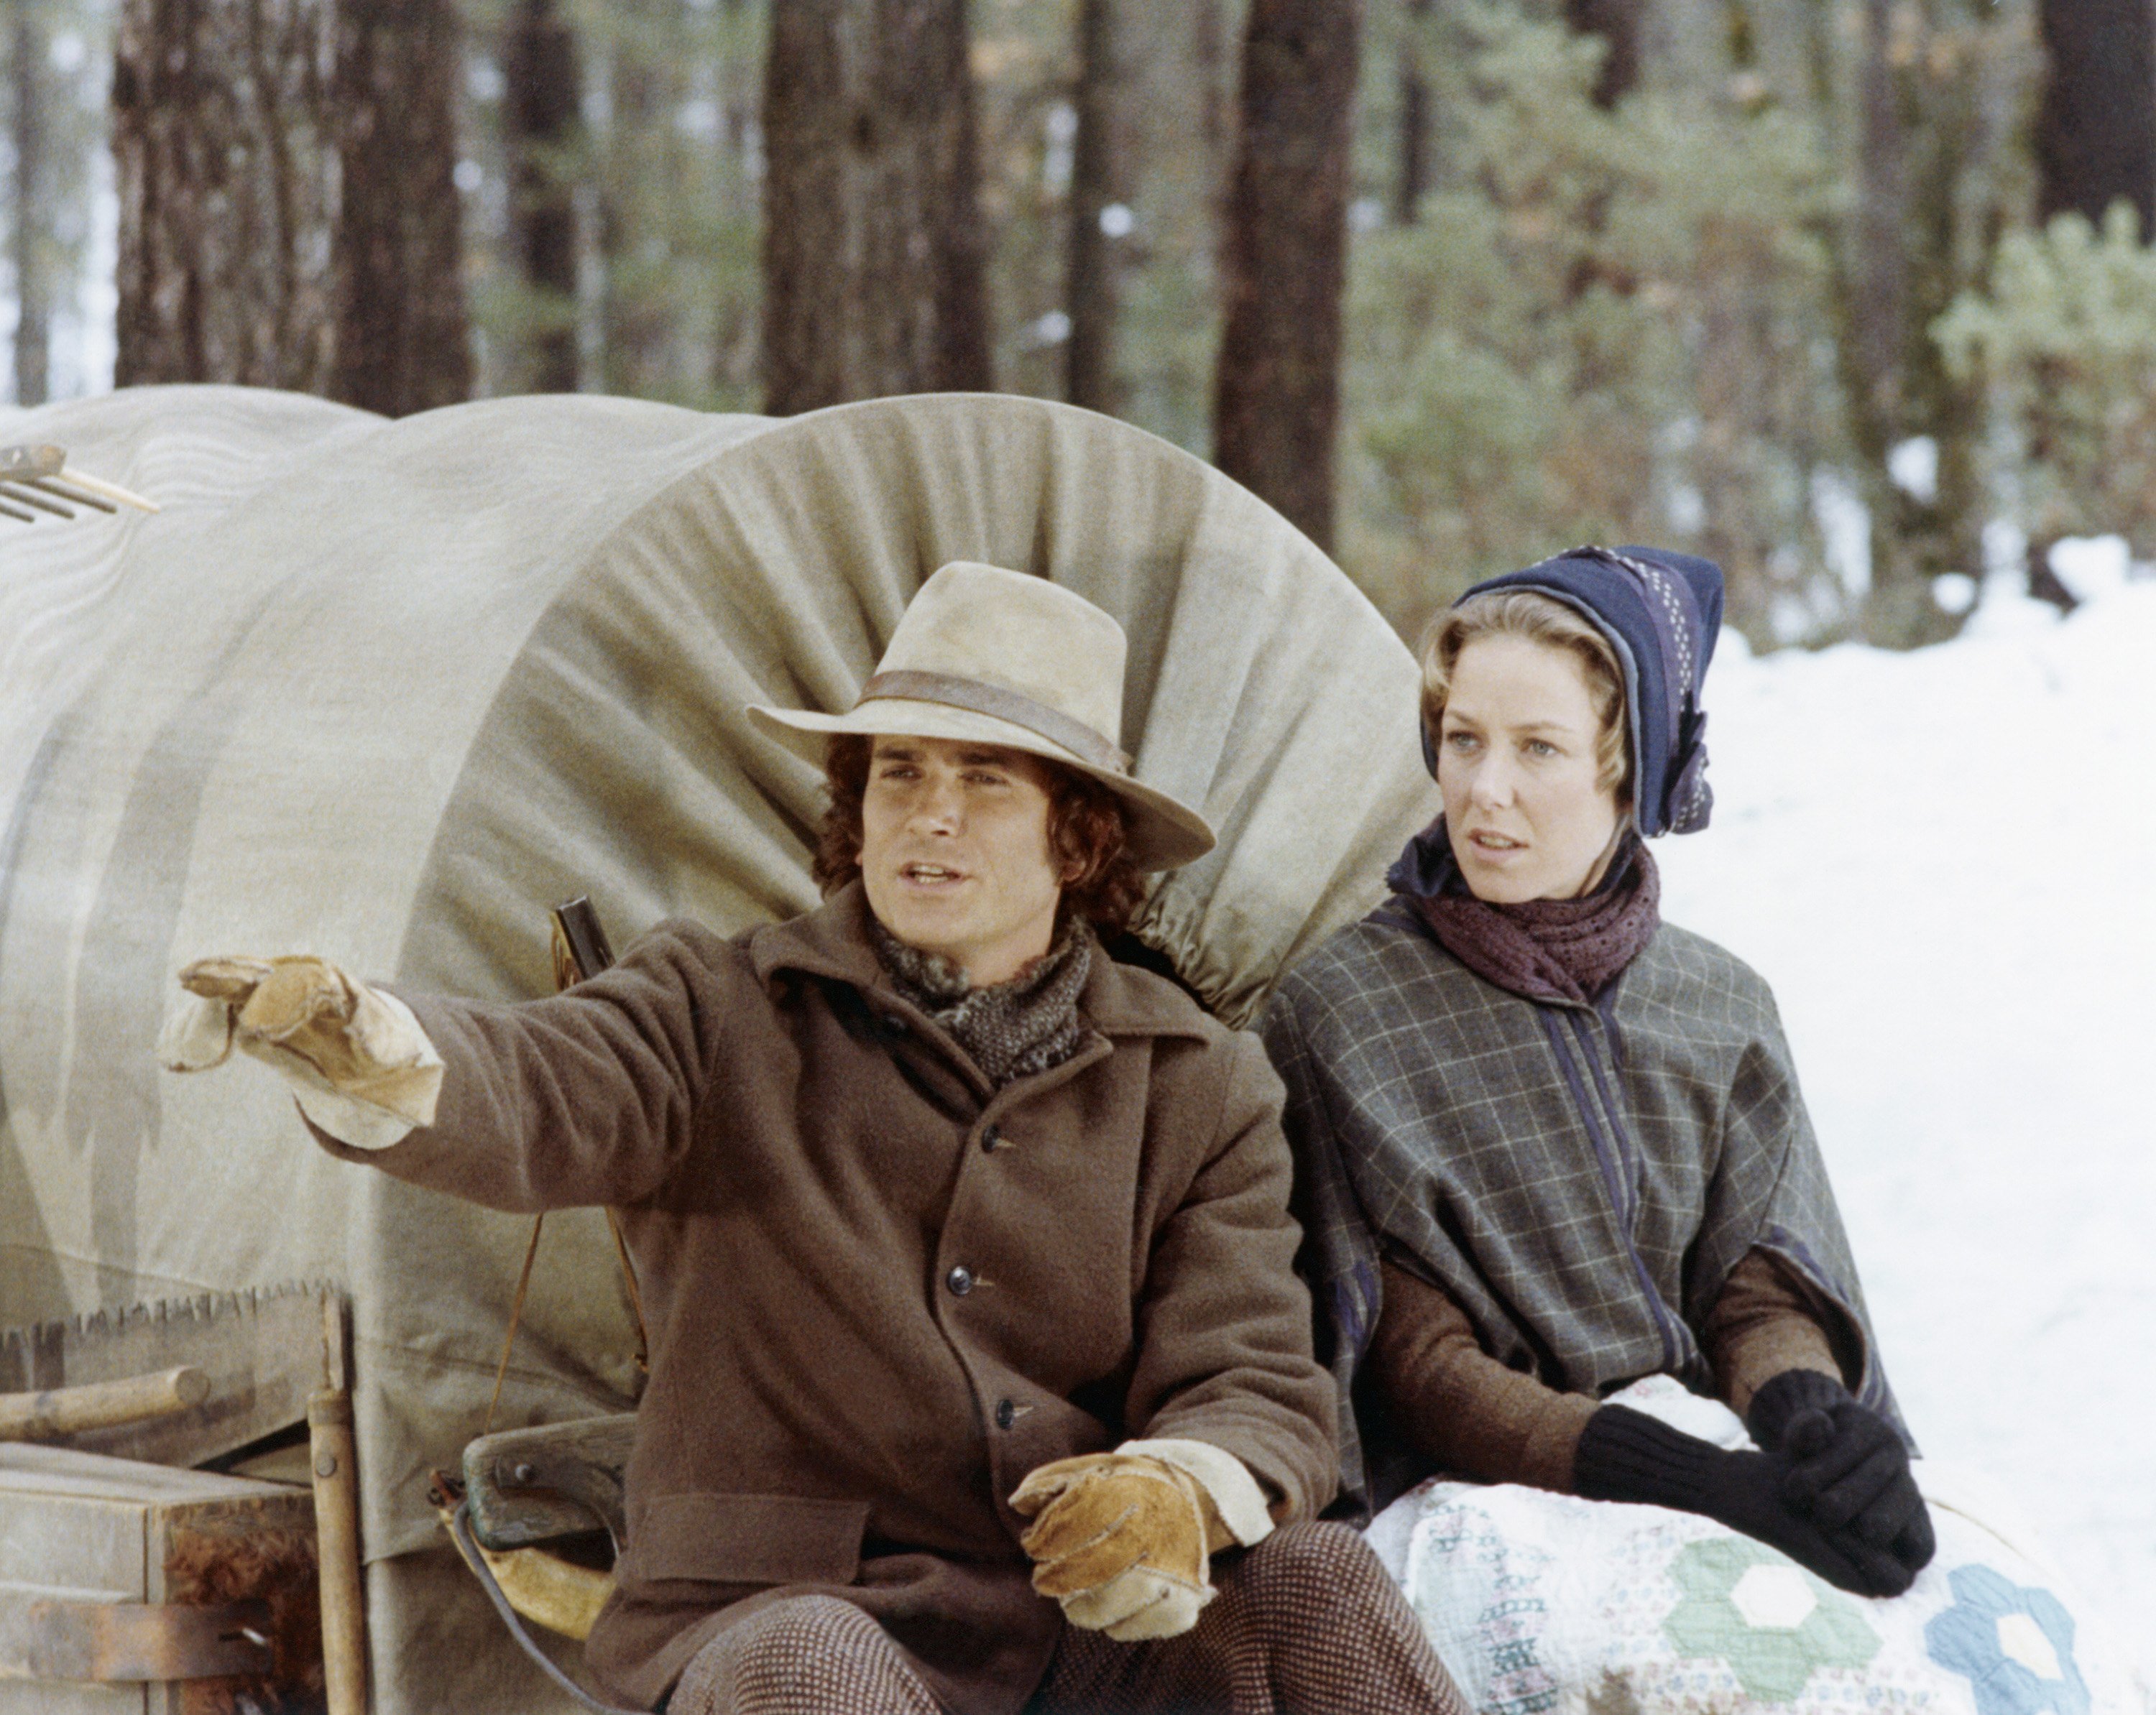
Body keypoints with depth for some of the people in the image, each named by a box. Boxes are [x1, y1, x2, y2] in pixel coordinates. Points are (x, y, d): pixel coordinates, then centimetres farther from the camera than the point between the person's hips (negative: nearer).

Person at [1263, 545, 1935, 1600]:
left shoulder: (1721, 1012, 13)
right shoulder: (1340, 1011, -2)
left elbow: (1761, 1293, 7)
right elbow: (1423, 1373, -7)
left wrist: (1809, 1415, -20)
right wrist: (1712, 1484, -21)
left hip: (1711, 1466, 5)